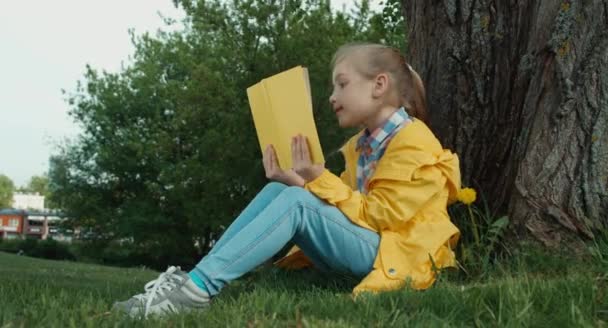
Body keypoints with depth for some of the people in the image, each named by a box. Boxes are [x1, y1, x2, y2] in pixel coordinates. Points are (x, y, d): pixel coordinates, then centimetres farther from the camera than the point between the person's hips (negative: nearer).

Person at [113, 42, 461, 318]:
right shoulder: (361, 145, 18)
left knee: (296, 201, -27)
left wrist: (317, 178, -20)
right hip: (360, 253, 8)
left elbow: (373, 216, -16)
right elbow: (344, 206, 9)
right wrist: (298, 180, -6)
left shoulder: (415, 144, -10)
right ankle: (190, 278, -19)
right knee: (278, 190, -10)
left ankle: (199, 287, -35)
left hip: (393, 257, -8)